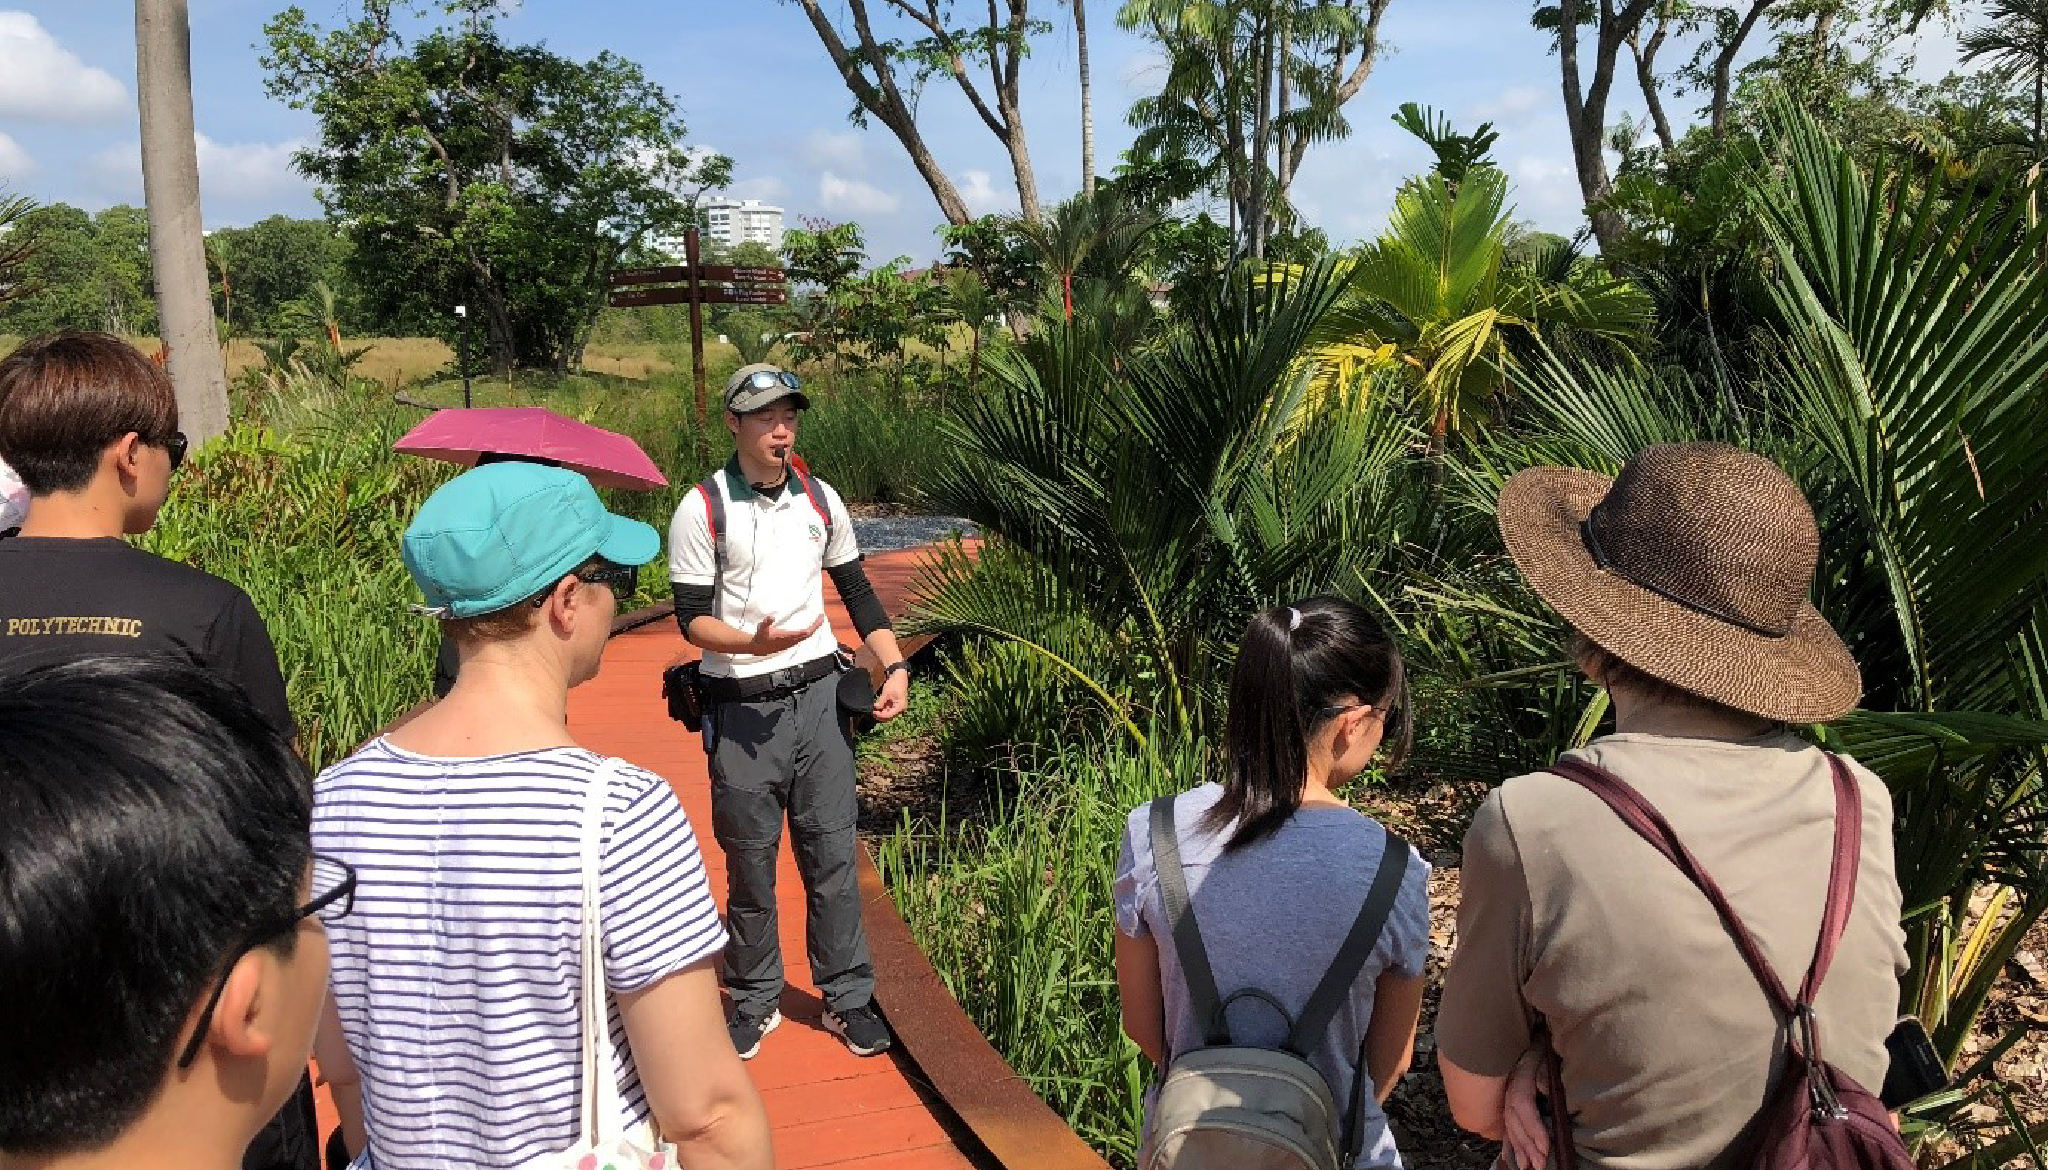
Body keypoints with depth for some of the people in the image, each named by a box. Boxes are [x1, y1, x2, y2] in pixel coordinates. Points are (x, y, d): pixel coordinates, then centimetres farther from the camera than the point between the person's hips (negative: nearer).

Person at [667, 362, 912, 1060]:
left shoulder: (820, 499, 8)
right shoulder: (702, 509, -5)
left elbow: (857, 591, 14)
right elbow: (692, 618, -6)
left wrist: (896, 667, 2)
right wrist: (752, 642, -26)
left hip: (818, 695, 3)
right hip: (740, 709, -3)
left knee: (833, 854, 5)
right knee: (751, 862, 7)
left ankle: (848, 1000, 19)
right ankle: (755, 1003, 25)